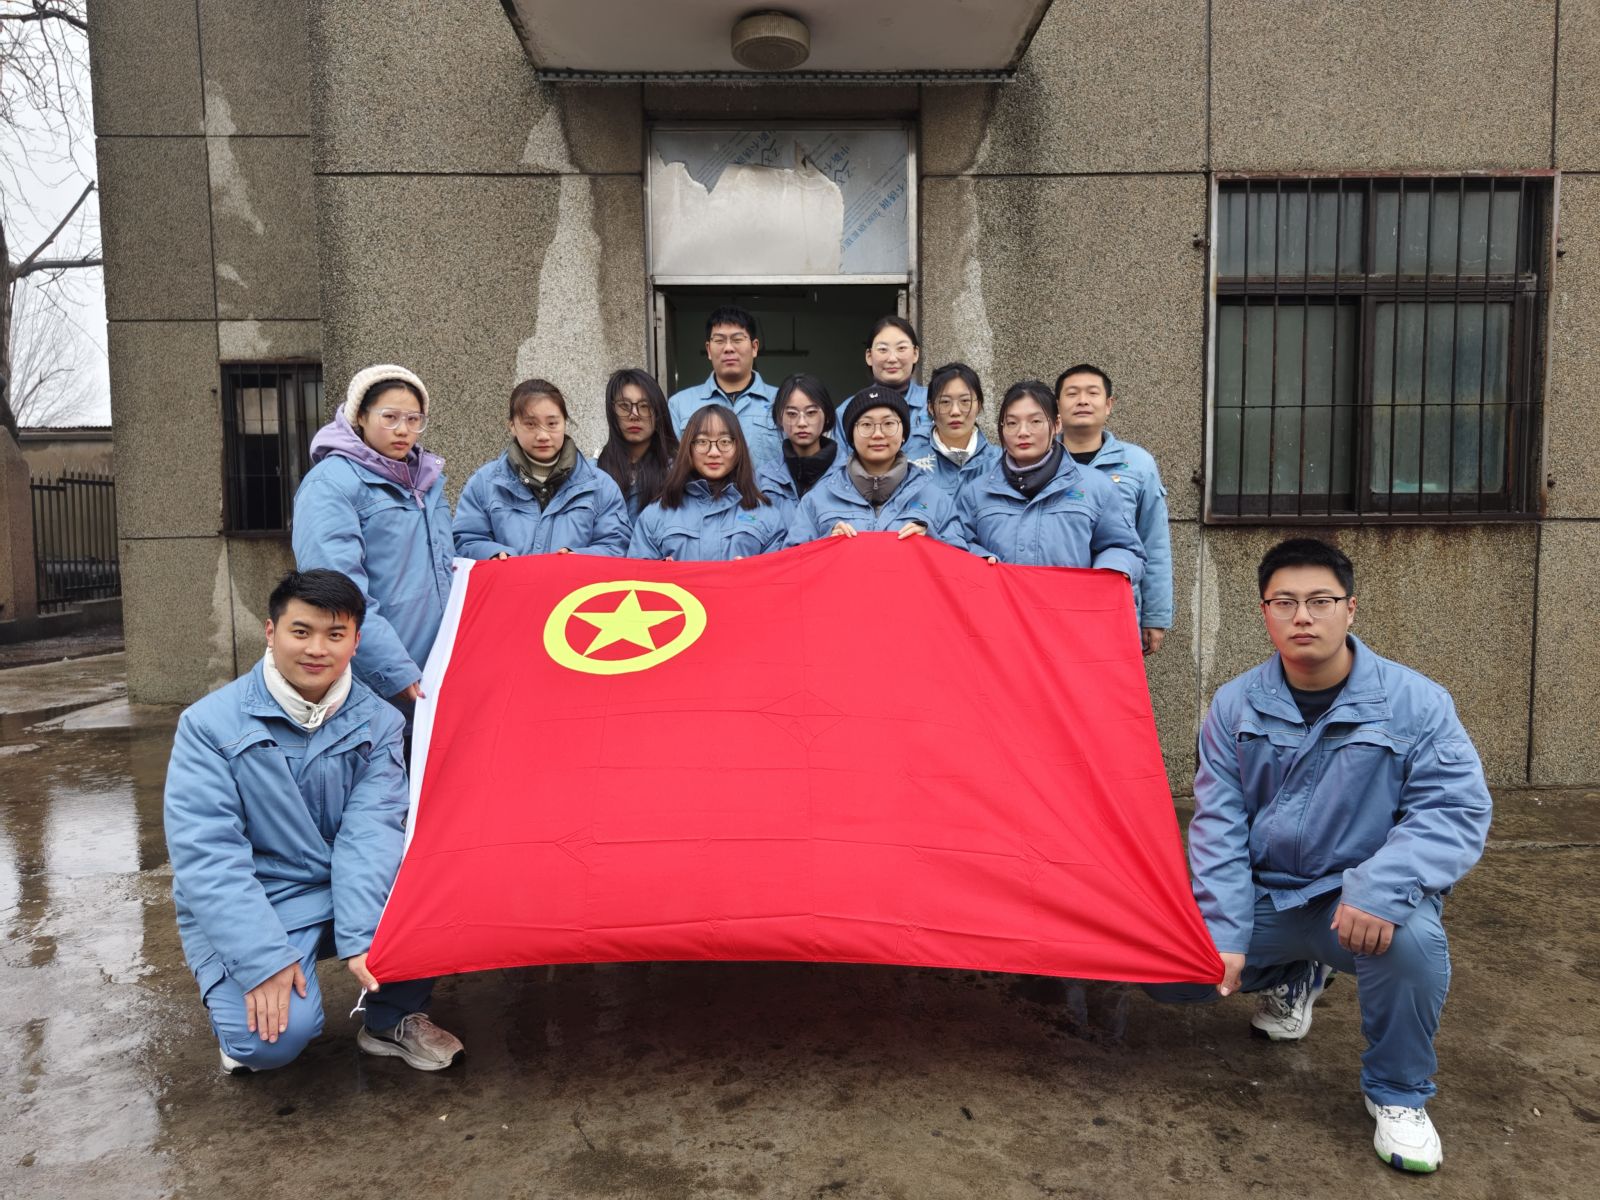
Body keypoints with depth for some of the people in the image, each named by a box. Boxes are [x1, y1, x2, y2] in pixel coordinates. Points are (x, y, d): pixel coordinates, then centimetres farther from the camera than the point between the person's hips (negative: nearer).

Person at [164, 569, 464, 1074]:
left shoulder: (377, 721, -4)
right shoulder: (211, 724, -11)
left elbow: (370, 830, -14)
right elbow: (204, 854, -18)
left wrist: (361, 937, -26)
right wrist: (264, 958, -26)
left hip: (350, 890, 3)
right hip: (250, 907, -3)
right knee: (276, 1038, -27)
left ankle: (394, 1018, 1)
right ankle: (238, 995, 10)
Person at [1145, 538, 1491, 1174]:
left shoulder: (1414, 701, -9)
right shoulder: (1235, 704, -2)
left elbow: (1458, 808, -16)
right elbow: (1219, 825, -4)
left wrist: (1381, 887, -32)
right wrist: (1224, 935, -13)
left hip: (1362, 904, -3)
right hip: (1262, 897, 3)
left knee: (1412, 940, -36)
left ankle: (1397, 1093, -4)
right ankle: (1294, 976, 23)